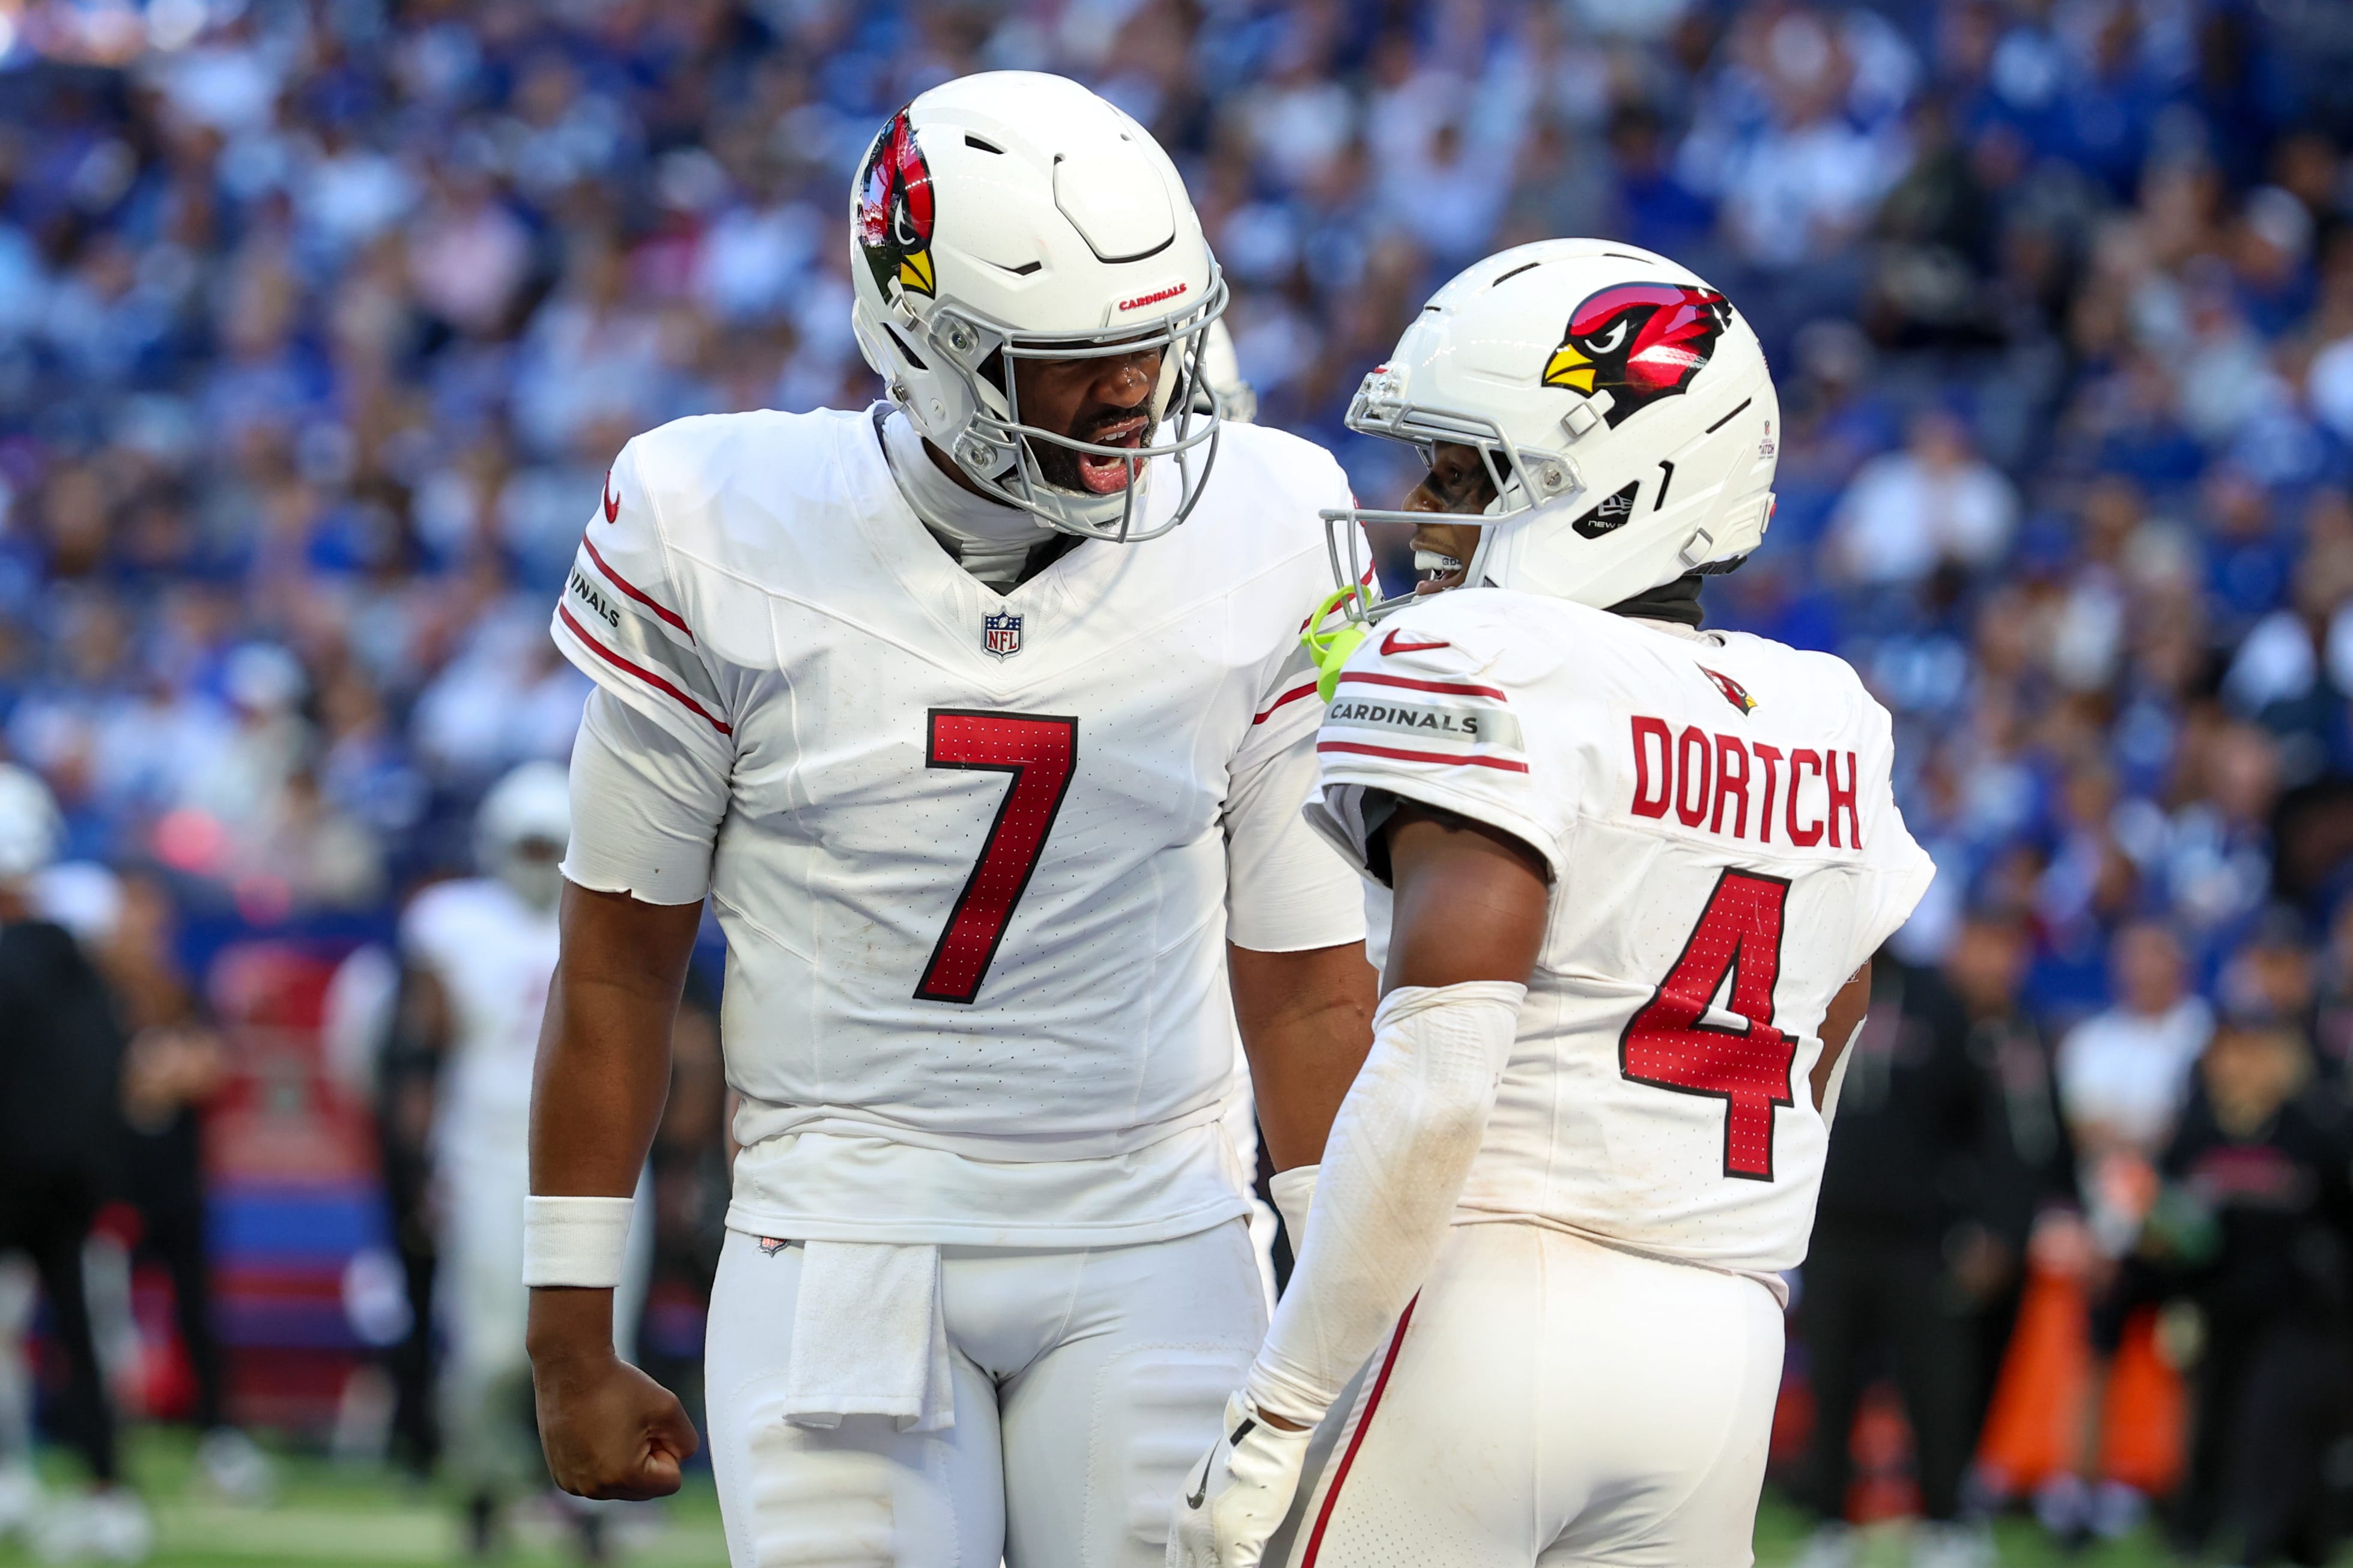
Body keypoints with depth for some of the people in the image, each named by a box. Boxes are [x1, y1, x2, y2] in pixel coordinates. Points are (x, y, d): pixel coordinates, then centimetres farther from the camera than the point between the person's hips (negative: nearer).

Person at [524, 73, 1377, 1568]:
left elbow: (1307, 981, 4)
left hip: (1153, 1259, 1)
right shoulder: (732, 536, -6)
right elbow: (618, 957, 2)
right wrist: (571, 1343, 4)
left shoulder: (1253, 536, -2)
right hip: (844, 1252, -1)